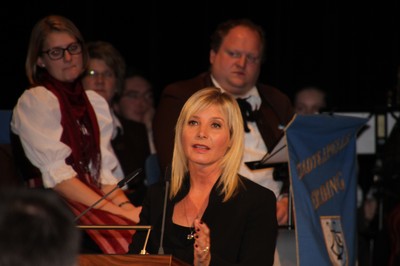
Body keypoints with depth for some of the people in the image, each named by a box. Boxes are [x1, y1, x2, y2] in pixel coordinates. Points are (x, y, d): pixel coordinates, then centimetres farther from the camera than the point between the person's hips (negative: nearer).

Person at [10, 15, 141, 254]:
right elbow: (57, 176, -10)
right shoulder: (34, 102, -1)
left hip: (93, 202, 6)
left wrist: (126, 205, -6)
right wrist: (120, 212, -15)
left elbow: (103, 171, 16)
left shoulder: (95, 102, 19)